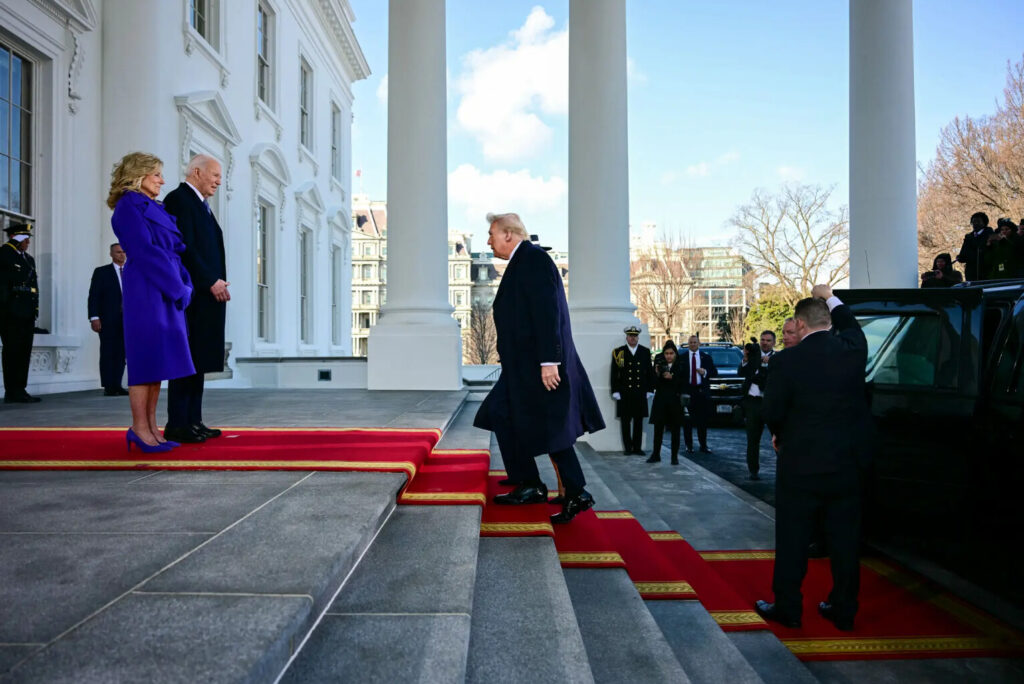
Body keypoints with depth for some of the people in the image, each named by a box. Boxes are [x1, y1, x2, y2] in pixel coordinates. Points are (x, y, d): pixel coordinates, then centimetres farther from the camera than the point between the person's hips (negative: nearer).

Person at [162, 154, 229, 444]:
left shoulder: (201, 204, 22)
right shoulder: (179, 199, -7)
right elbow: (185, 248, -16)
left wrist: (218, 283, 10)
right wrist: (210, 281, -16)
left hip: (207, 294, 9)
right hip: (192, 293, -9)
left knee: (198, 360, 9)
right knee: (186, 359, -7)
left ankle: (193, 421, 13)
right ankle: (178, 425, -1)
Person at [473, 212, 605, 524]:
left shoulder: (533, 258, -12)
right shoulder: (521, 263, 18)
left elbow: (547, 312, -21)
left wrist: (549, 361, -25)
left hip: (540, 367, -10)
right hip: (524, 369, 10)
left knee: (551, 432, -4)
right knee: (505, 418, 11)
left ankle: (577, 495, 8)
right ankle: (530, 486, 18)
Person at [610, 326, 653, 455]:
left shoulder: (645, 351, 10)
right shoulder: (618, 352, 3)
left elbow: (649, 372, 11)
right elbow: (614, 374, 1)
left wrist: (649, 390, 5)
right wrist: (615, 391, -4)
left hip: (640, 393, 2)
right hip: (624, 394, -2)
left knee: (638, 421, 6)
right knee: (625, 421, 1)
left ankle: (637, 447, 14)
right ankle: (628, 447, 10)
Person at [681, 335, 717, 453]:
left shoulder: (706, 357, 10)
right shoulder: (682, 357, 3)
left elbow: (714, 372, 8)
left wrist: (705, 372, -11)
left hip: (702, 391, 2)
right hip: (687, 391, -1)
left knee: (703, 419, 5)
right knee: (687, 420, 2)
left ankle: (703, 445, 15)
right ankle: (689, 445, 10)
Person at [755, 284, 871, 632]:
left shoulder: (787, 360, -15)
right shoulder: (853, 349, -5)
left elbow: (772, 412, -8)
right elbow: (852, 326, 20)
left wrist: (780, 436, 12)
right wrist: (830, 298, 33)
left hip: (801, 464, -4)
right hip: (847, 463, 4)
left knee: (792, 540, 9)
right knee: (845, 538, 15)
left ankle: (787, 608, 19)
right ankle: (843, 610, 27)